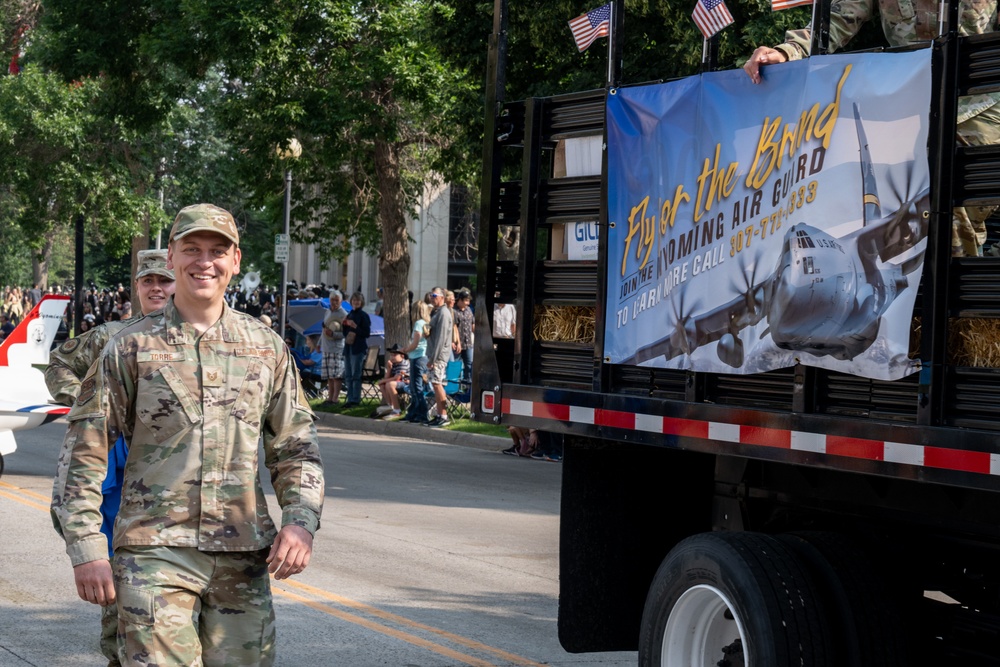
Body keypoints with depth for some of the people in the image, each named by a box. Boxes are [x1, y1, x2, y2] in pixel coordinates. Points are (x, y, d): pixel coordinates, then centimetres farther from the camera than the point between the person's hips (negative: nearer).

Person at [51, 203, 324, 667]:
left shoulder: (267, 349, 9)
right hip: (153, 554, -3)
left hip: (244, 558, 3)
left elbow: (295, 448, 14)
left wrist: (301, 520, -3)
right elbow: (83, 455, 2)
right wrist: (86, 550, -5)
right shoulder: (132, 348, 2)